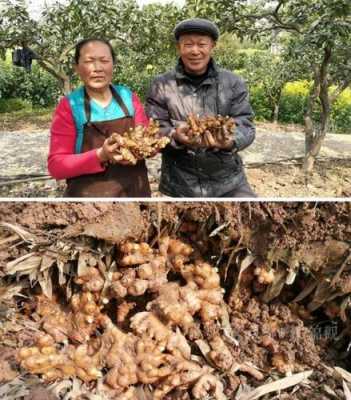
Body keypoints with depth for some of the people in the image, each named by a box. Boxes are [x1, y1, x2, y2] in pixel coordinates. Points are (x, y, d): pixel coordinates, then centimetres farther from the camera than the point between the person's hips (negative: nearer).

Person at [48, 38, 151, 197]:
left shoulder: (129, 96, -1)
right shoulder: (68, 106, -9)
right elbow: (56, 165, -13)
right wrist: (100, 155, -27)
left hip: (135, 191, 3)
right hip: (89, 194, -3)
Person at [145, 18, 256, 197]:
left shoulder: (233, 83, 3)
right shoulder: (161, 85, 0)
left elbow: (245, 125, -2)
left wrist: (231, 141, -25)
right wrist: (175, 136, -26)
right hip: (179, 184, 0)